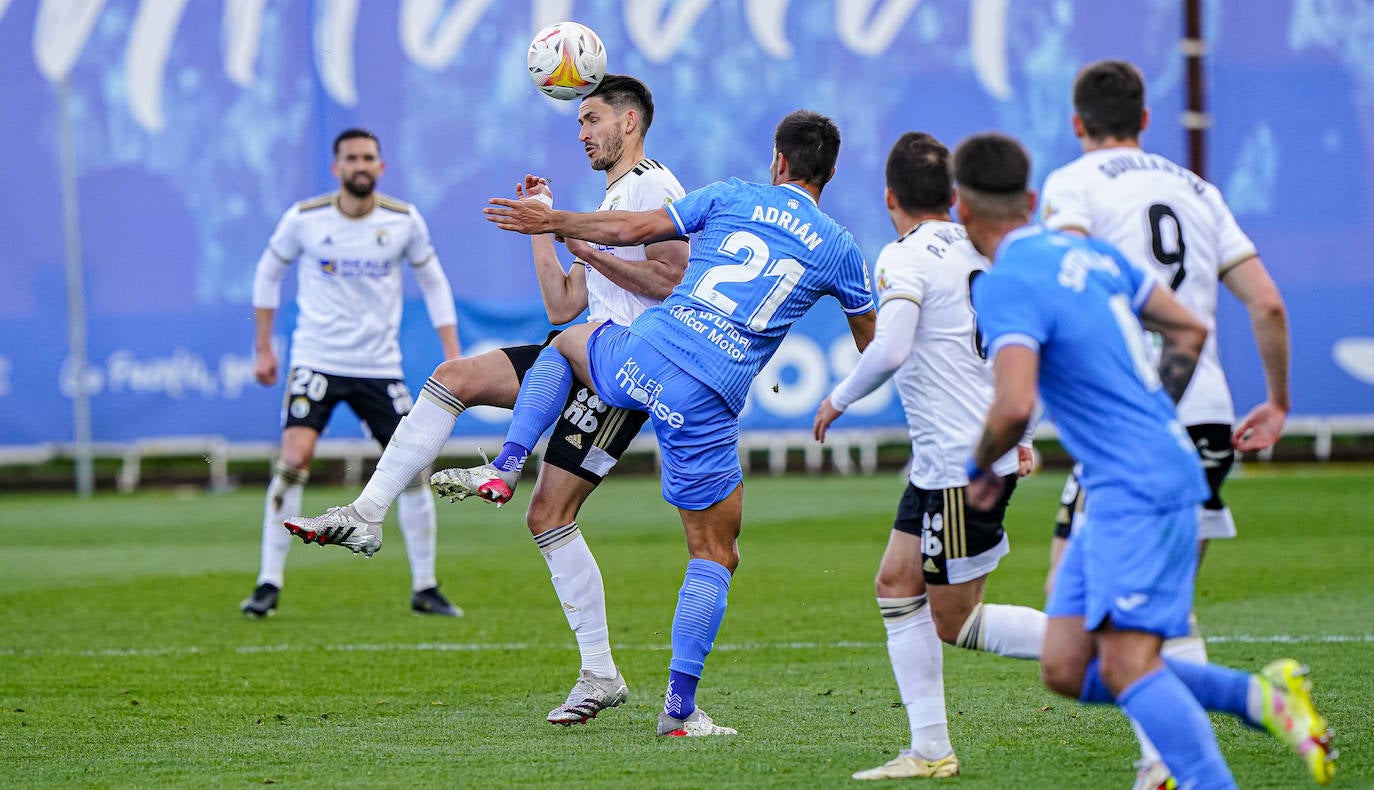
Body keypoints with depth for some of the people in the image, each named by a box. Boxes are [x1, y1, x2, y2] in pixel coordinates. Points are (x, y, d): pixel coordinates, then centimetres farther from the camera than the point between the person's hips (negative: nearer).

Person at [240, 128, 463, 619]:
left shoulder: (404, 221, -2)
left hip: (380, 367, 2)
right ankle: (269, 584, -11)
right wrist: (264, 348, 9)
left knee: (413, 469, -1)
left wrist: (452, 354, 5)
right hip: (316, 361, -2)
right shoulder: (304, 219, -6)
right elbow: (269, 273, 10)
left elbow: (433, 282, 11)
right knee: (294, 458, -19)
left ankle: (425, 589, 14)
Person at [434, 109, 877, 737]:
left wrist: (553, 222, 22)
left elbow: (635, 229, 9)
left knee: (566, 345, 37)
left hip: (645, 350, 1)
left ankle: (504, 469, 21)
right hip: (708, 399, -1)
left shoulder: (731, 196, 9)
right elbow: (870, 343, 22)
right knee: (715, 555, 11)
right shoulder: (838, 248, 9)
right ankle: (679, 706, 2)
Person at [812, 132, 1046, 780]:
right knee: (896, 584, 12)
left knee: (953, 622, -2)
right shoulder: (977, 252, 13)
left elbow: (889, 349, -26)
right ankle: (930, 751, 9)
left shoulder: (904, 258, -12)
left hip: (962, 465, -9)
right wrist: (1018, 434, 27)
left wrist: (838, 400, -10)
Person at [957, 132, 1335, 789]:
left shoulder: (1003, 287, -15)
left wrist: (981, 469, -7)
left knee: (1126, 666, -17)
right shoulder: (1091, 253, 13)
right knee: (1066, 669, 6)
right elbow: (1189, 330, 20)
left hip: (1139, 492, -9)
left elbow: (1014, 406, -27)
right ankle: (1261, 696, 4)